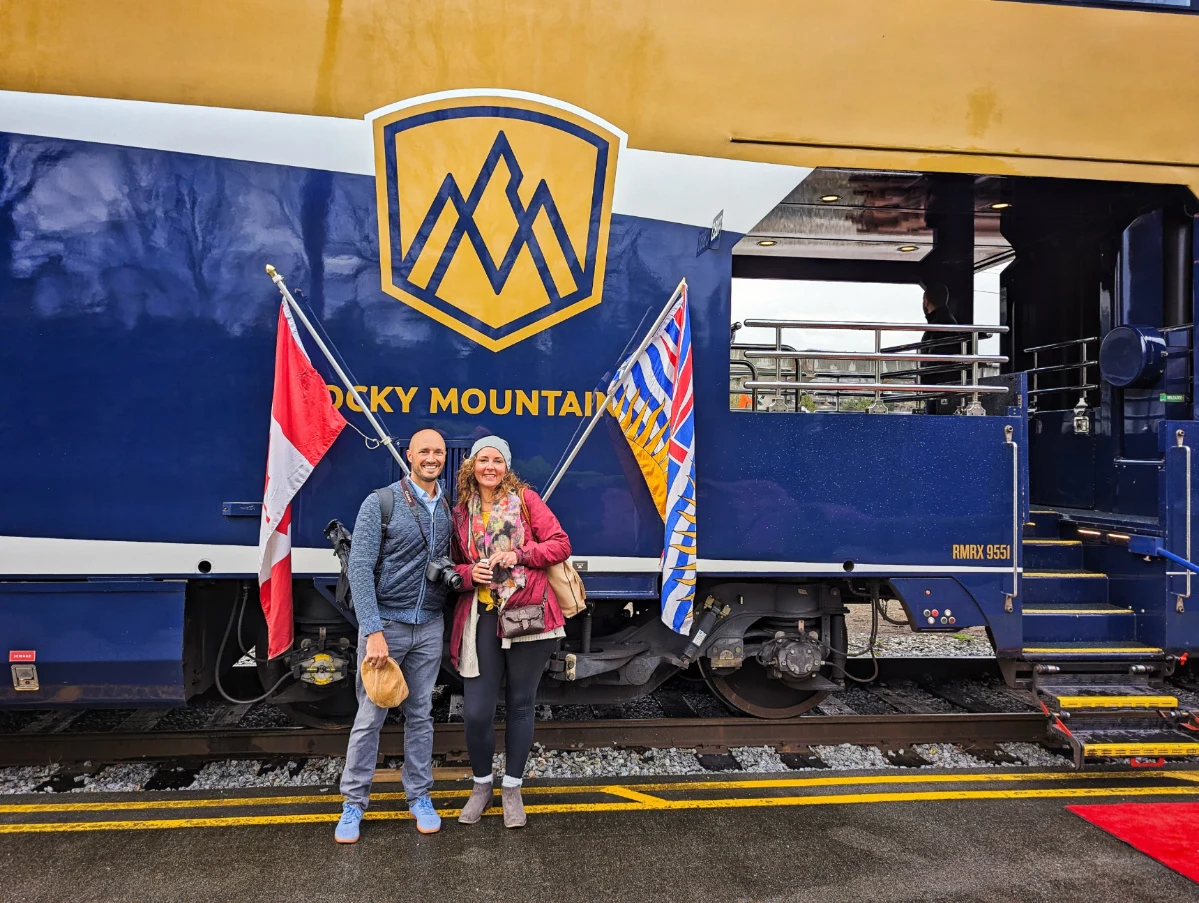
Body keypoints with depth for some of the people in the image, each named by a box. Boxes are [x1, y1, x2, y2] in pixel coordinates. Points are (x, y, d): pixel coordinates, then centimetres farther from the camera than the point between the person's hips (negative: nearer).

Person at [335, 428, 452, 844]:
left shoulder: (449, 508, 6)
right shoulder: (381, 502, -9)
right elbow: (360, 568, -13)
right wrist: (373, 631, -19)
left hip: (429, 625, 4)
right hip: (385, 621, -4)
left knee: (420, 714, 13)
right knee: (370, 716, 4)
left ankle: (419, 796, 26)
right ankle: (354, 802, 20)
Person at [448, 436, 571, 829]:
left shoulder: (526, 499, 1)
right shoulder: (460, 512, 8)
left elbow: (561, 544, -3)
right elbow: (454, 565, 13)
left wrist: (519, 554, -15)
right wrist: (468, 573, -9)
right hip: (482, 617, 2)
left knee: (520, 705, 10)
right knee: (476, 711, -1)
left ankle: (512, 789, 29)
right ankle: (481, 785, 27)